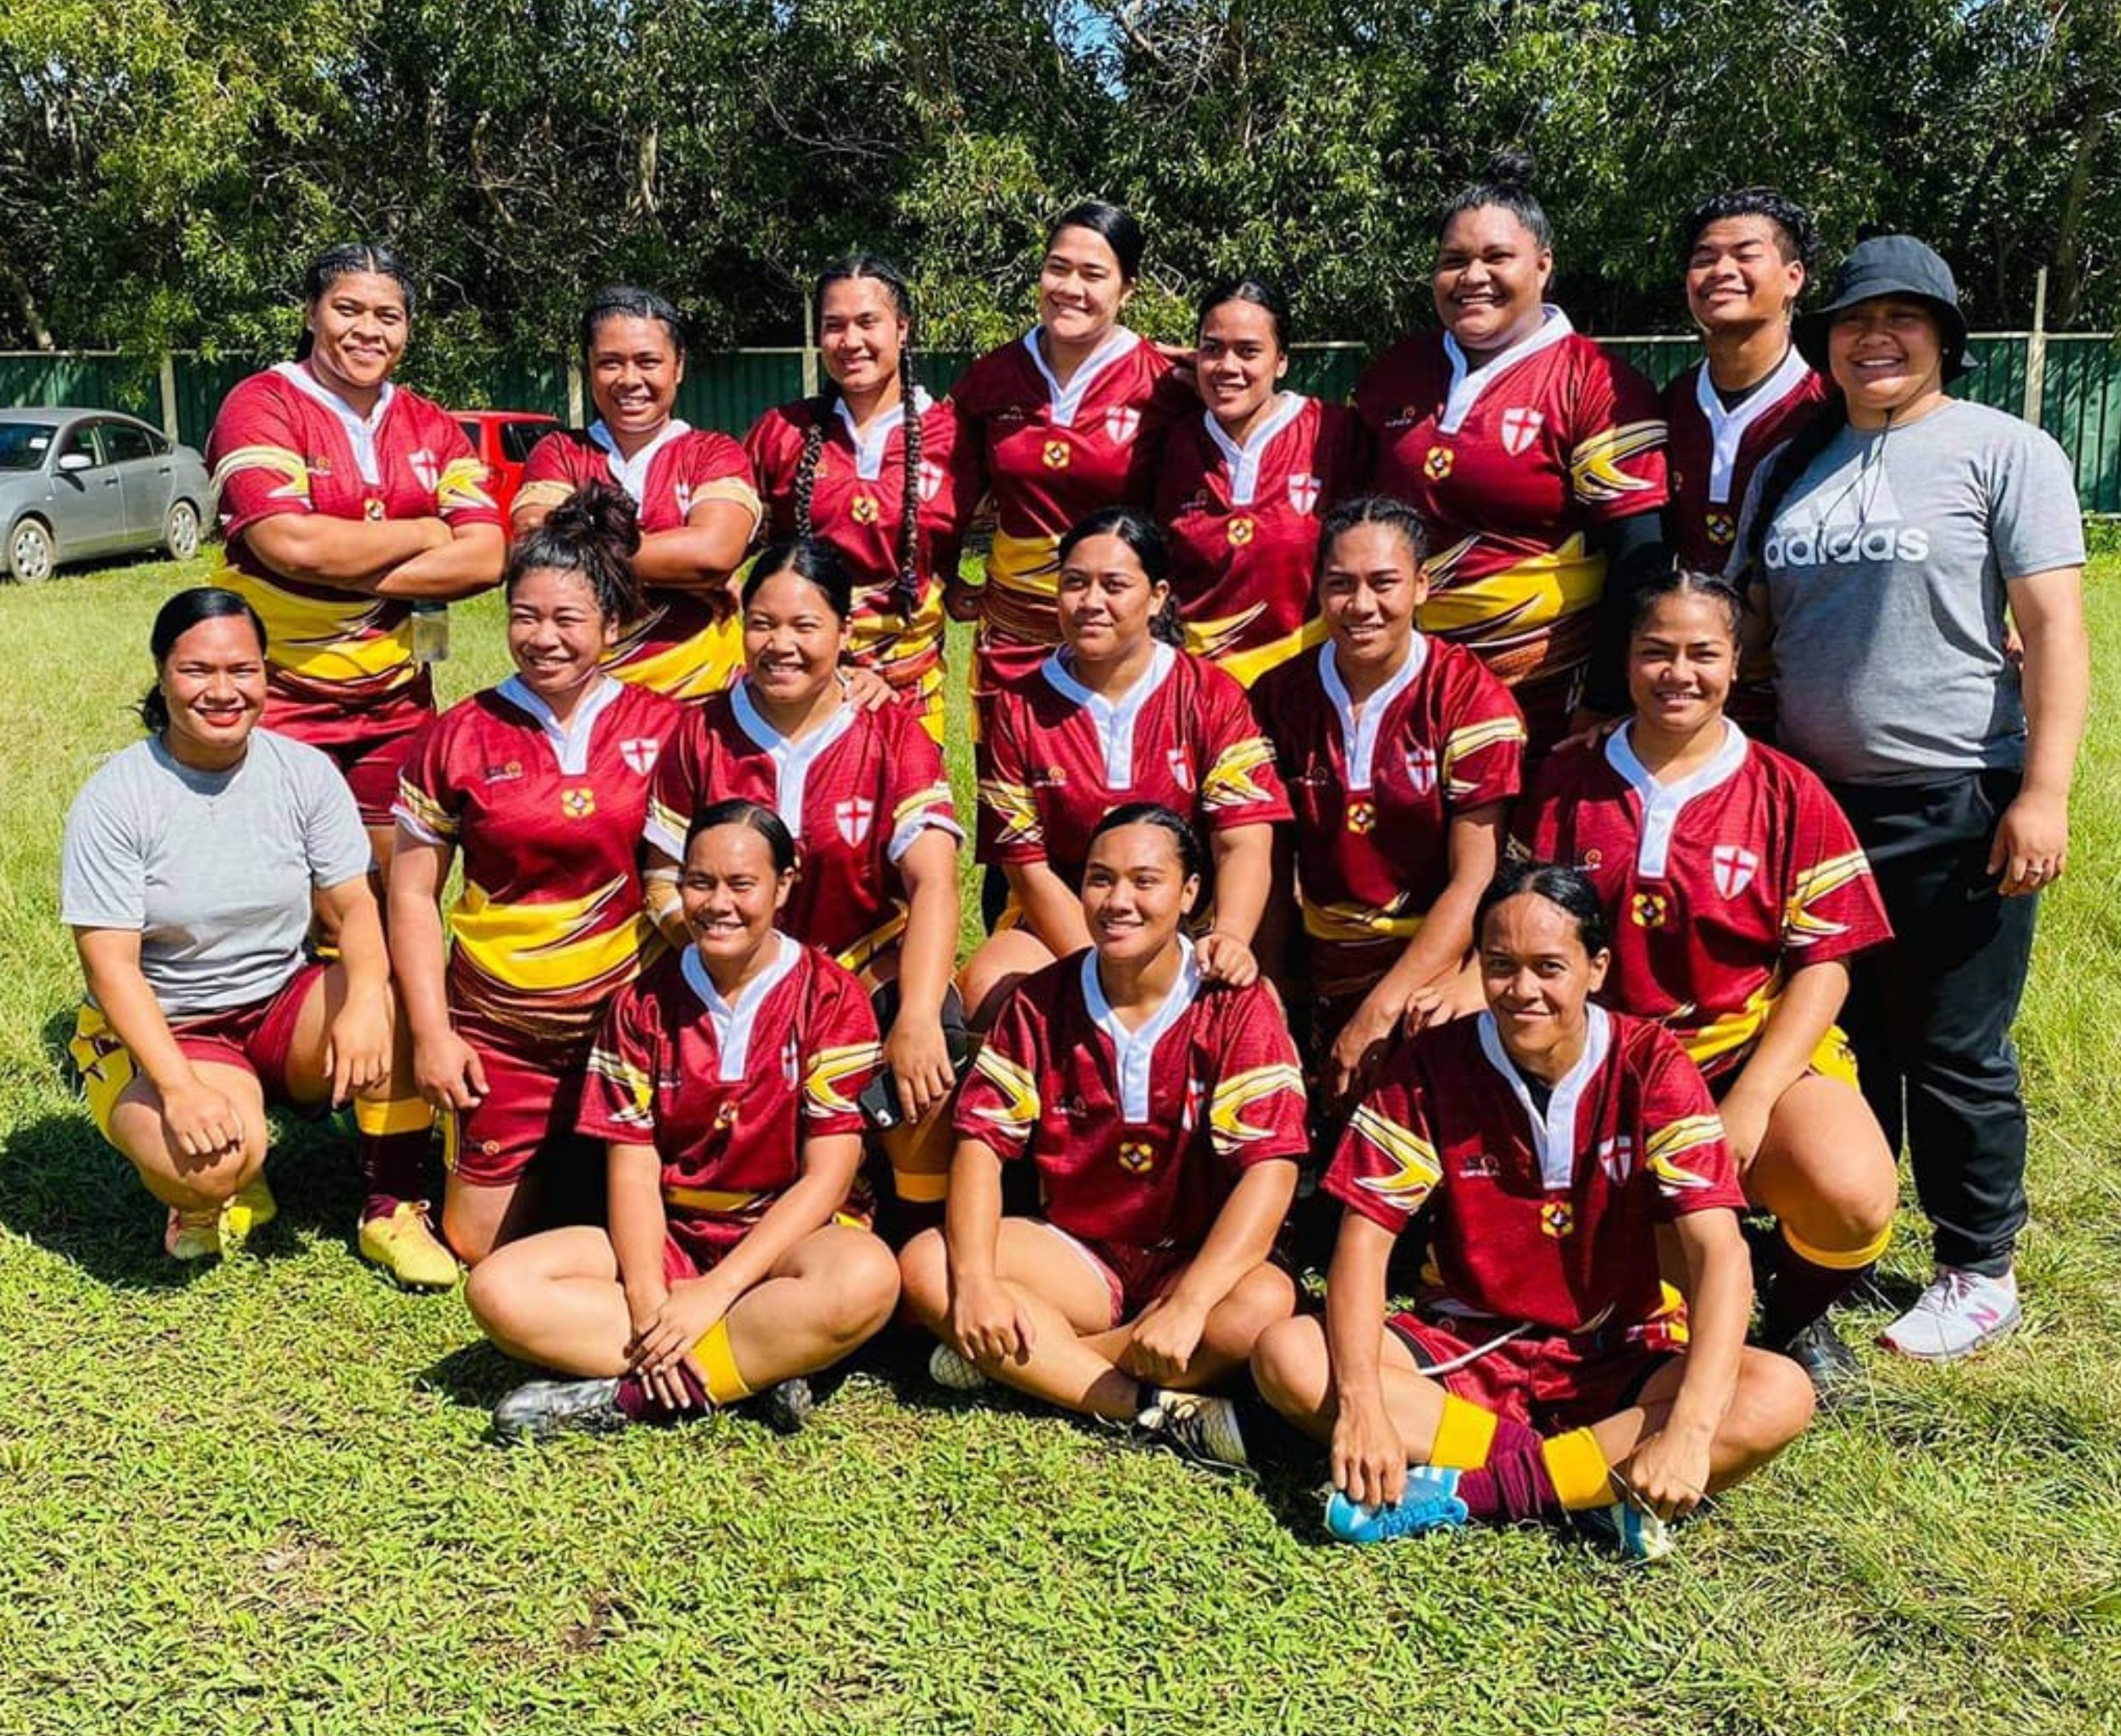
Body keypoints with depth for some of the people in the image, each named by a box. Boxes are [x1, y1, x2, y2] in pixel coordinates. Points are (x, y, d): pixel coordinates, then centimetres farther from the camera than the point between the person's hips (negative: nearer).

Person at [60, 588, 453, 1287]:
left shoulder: (303, 771, -4)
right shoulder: (113, 802, -13)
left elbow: (354, 904, -7)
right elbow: (110, 966, -16)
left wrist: (365, 998, -29)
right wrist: (180, 1086, -29)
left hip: (287, 1007, 3)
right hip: (162, 1030, -3)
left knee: (399, 1000, -29)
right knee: (212, 1162, -33)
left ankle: (390, 1209, -9)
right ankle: (216, 1194, 8)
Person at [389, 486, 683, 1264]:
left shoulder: (664, 728, -4)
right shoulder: (460, 738, -2)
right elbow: (413, 893, 2)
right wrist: (431, 1033, -3)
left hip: (627, 1022, -1)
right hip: (499, 1035, 1)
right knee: (479, 1247, 7)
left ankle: (580, 1165, 37)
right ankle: (540, 1167, 37)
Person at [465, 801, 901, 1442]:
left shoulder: (831, 998, -6)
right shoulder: (643, 1005, 4)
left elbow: (827, 1175, -12)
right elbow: (634, 1171, -2)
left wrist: (713, 1293, -21)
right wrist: (648, 1302, -20)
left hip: (788, 1236, -3)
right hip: (670, 1239, 4)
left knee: (866, 1277, -38)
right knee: (499, 1287, -21)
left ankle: (624, 1398, -27)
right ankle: (762, 1363, -25)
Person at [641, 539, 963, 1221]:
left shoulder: (894, 736, -3)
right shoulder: (701, 736, 3)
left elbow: (933, 885, -15)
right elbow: (664, 882, 4)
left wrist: (916, 1021, -29)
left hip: (873, 989, -1)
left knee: (934, 1070, -30)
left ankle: (928, 1226, -3)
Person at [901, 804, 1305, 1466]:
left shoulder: (1238, 1007, -11)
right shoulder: (1041, 1003, -1)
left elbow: (1270, 1170, -20)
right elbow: (982, 1141, -7)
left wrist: (1187, 1306, -31)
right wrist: (974, 1281, -24)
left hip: (1196, 1262, -2)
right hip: (1075, 1255, 3)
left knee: (1264, 1304, -35)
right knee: (925, 1266, -21)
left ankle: (1014, 1364, -21)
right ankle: (1164, 1407, -26)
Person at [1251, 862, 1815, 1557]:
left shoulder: (1650, 1066, -12)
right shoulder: (1431, 1067, -9)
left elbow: (1719, 1252, -21)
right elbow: (1365, 1237, -12)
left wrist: (1688, 1429, -36)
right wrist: (1360, 1404, -29)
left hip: (1621, 1358, 0)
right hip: (1465, 1348, 1)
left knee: (1780, 1396, -29)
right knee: (1287, 1356, -24)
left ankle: (1470, 1489, -28)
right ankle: (1596, 1488, -25)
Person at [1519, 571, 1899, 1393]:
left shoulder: (1788, 794, 1)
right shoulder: (1566, 781, 4)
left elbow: (1823, 963, -3)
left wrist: (1750, 1103, -14)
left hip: (1757, 1051, -1)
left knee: (1851, 1200, -30)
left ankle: (1794, 1317, 7)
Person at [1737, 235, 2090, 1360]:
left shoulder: (2001, 450, -2)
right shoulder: (1792, 465, 12)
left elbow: (2055, 630, -8)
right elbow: (1753, 626, 16)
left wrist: (2044, 794, -16)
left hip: (1957, 806, -5)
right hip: (1815, 801, 5)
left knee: (1954, 1054, 4)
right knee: (1839, 1043, 14)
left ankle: (1978, 1275, 21)